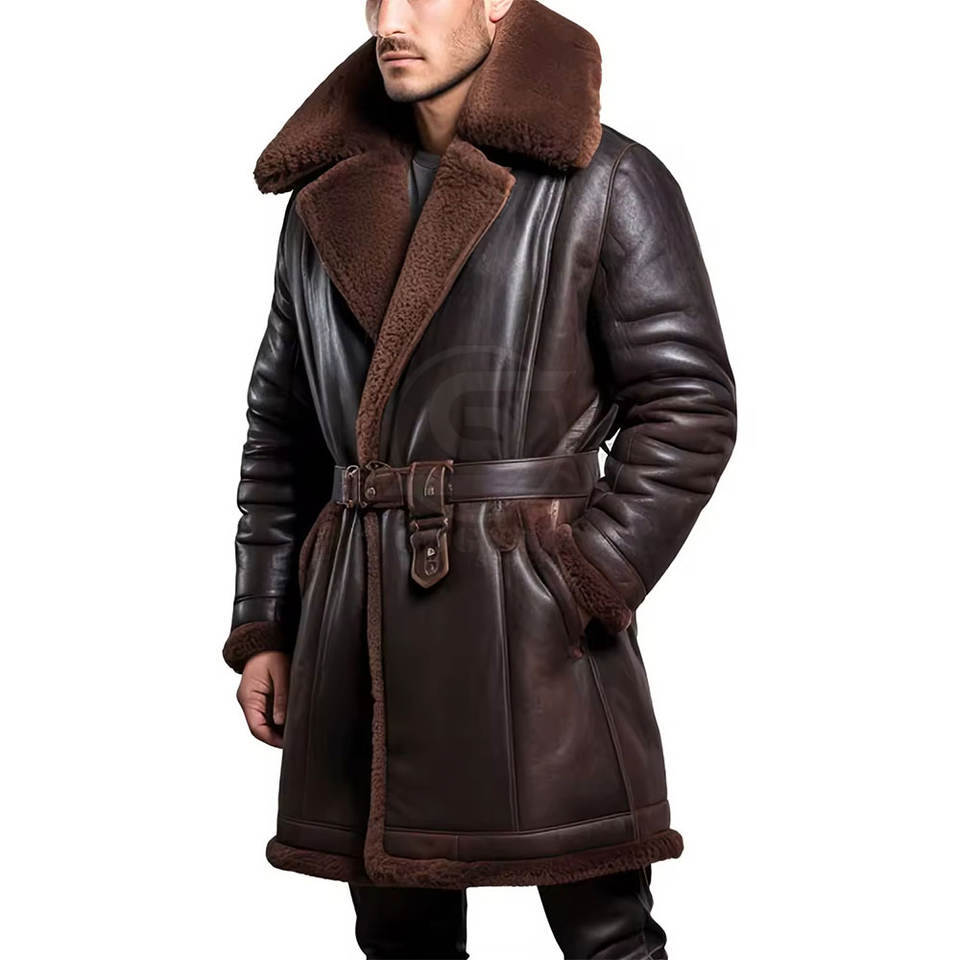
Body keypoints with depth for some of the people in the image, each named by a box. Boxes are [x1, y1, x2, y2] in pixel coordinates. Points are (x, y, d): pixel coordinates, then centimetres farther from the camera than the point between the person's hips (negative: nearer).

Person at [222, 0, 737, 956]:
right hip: (357, 621, 5)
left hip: (536, 620, -4)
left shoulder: (607, 183, -1)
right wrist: (262, 624, 11)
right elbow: (280, 428, 16)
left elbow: (689, 405, -6)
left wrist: (585, 586, -14)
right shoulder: (327, 199, 14)